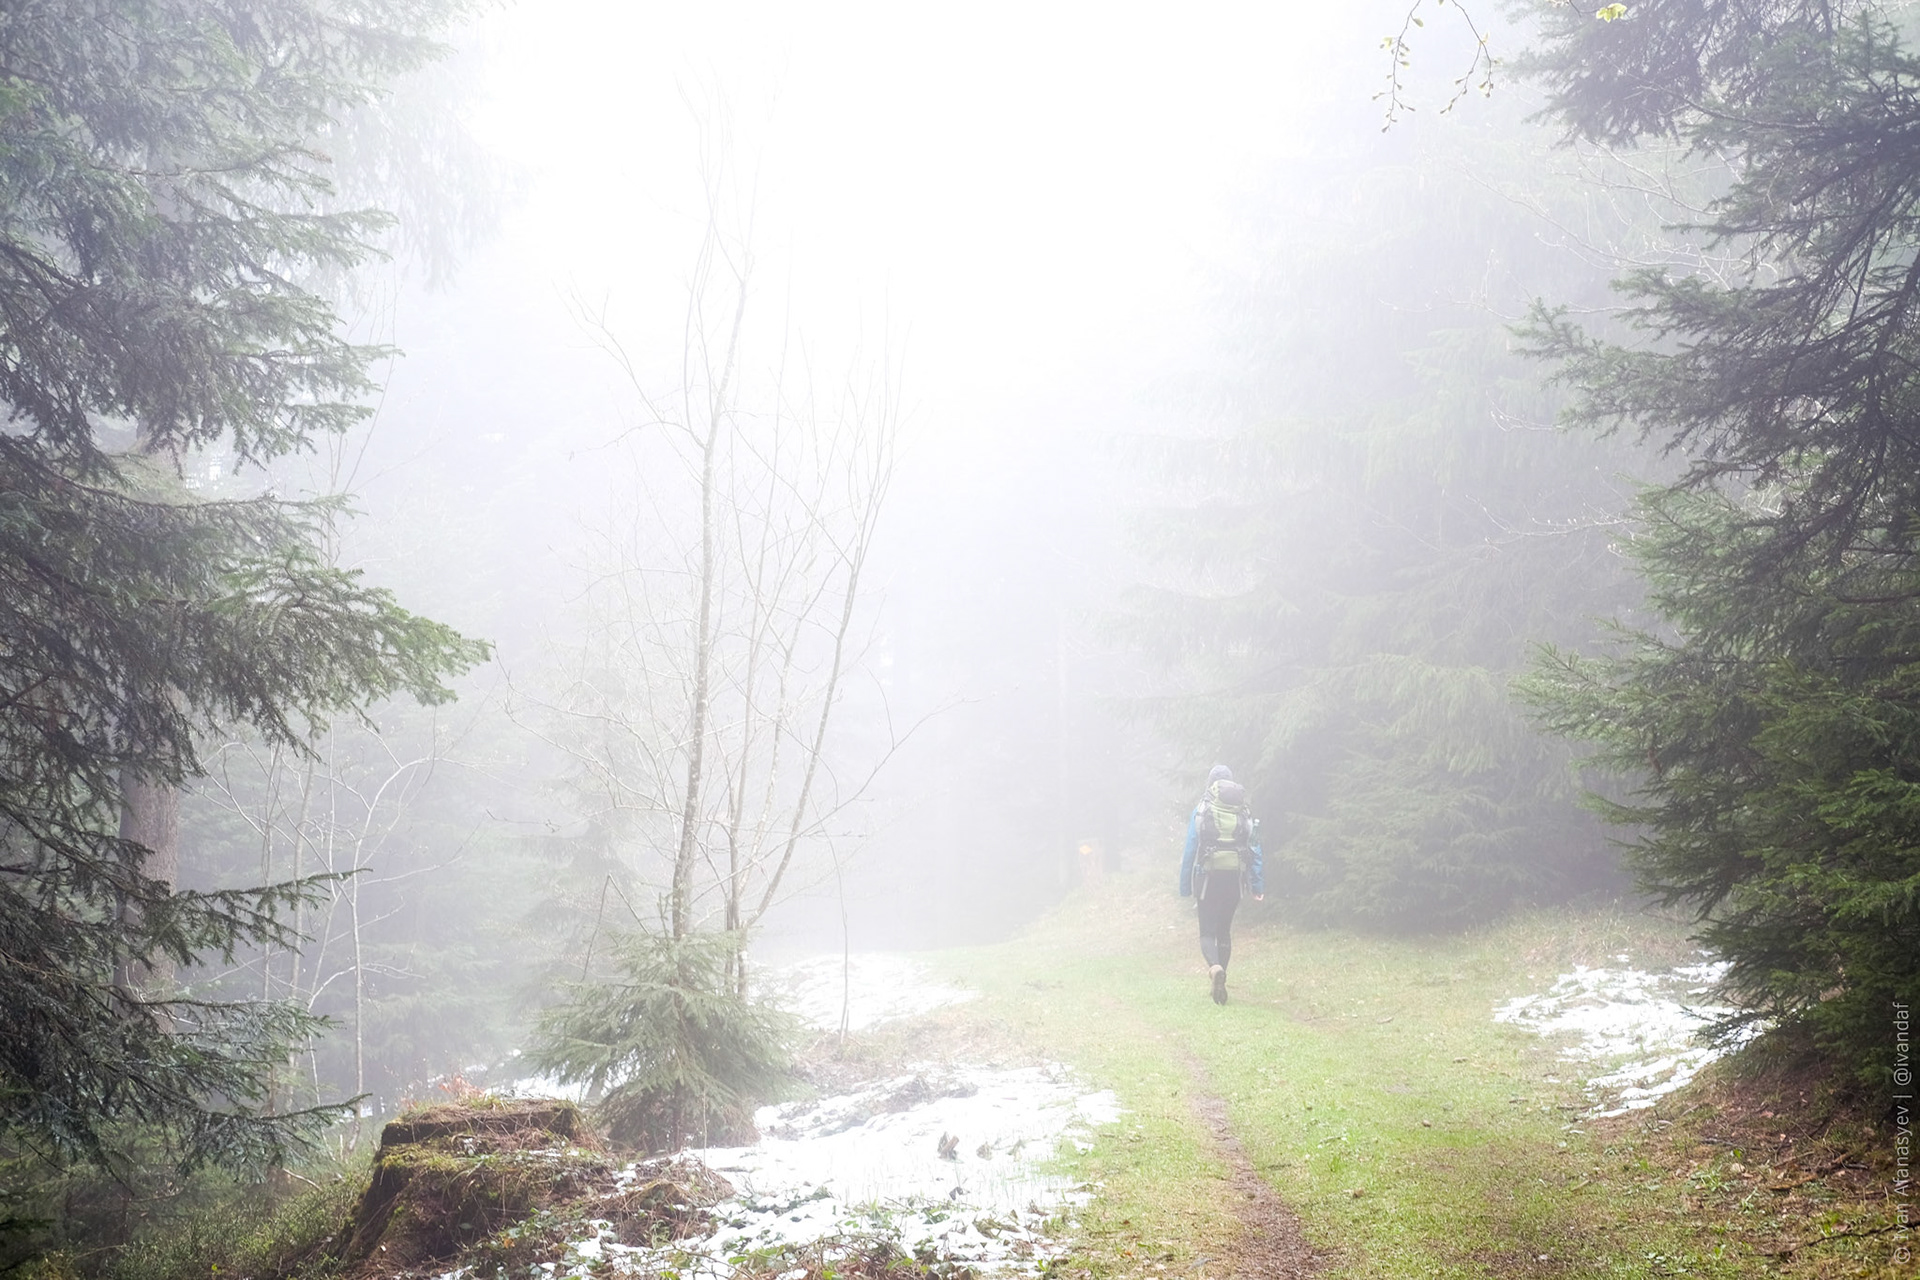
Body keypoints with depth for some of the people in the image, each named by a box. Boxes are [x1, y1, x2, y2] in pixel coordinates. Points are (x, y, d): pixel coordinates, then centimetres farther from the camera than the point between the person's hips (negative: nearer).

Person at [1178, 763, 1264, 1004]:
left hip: (1208, 878, -3)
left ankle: (1215, 967, -28)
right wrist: (1258, 885, 4)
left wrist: (1185, 886, 2)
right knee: (1224, 931, 16)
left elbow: (1190, 850, -3)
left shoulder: (1201, 811, -3)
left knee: (1207, 932, 2)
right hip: (1232, 878, 3)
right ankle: (1220, 987, 17)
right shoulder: (1243, 812, 3)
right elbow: (1254, 849, 2)